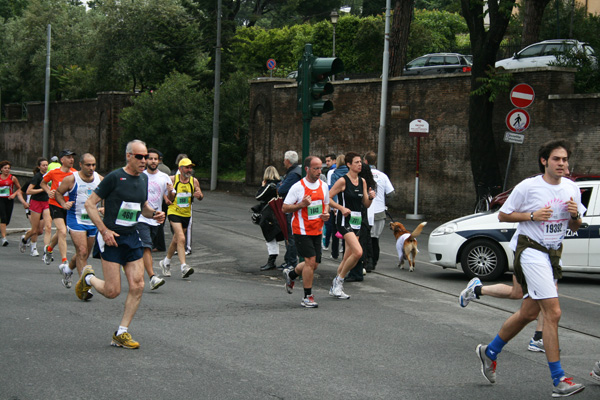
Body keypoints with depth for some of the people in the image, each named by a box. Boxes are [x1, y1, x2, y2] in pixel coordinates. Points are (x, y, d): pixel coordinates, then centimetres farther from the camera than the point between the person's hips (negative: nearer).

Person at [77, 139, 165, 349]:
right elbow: (90, 203, -9)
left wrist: (154, 213, 1)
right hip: (112, 238, -6)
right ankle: (88, 278, 27)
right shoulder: (114, 177, -11)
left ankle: (121, 333, 8)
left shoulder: (143, 179, 9)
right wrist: (104, 230, -16)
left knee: (137, 287, -3)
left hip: (132, 237, 6)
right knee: (112, 291, -6)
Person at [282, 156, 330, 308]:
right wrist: (301, 205, -23)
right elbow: (284, 208, -8)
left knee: (314, 264, 8)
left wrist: (326, 213, -1)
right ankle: (307, 297, -2)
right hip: (302, 231, -6)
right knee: (311, 261, -14)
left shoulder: (323, 186, 7)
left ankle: (291, 274, 38)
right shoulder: (298, 187, -11)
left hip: (317, 231, 6)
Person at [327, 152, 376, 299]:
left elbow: (366, 204, 15)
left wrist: (370, 197, -6)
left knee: (348, 257, 8)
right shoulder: (343, 181, -8)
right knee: (358, 252, -21)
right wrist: (341, 208, -19)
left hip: (357, 221, 7)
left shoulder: (362, 181, 12)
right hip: (344, 220, -7)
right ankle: (339, 280, -3)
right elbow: (327, 198, -8)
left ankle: (335, 287, 20)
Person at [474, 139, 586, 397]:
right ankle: (558, 380, -16)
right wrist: (532, 215, -16)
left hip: (553, 254, 7)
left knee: (529, 313, 14)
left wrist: (575, 215, -7)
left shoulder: (571, 189, 8)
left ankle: (489, 352, 35)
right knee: (553, 312, -17)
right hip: (530, 250, -7)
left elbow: (575, 227, 15)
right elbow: (502, 215, -2)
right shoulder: (528, 187, -9)